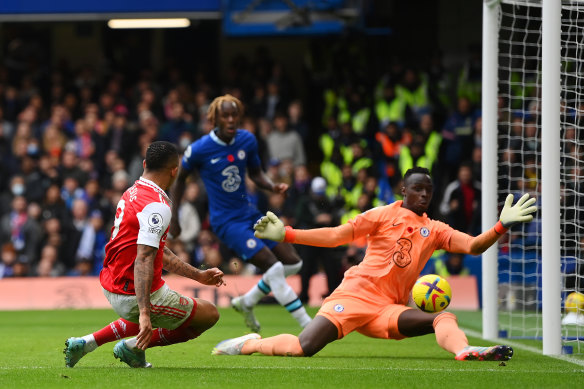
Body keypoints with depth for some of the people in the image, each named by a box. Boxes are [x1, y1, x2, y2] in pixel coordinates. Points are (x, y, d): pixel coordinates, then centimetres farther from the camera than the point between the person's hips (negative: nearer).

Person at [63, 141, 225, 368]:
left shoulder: (132, 193, 11)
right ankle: (133, 347, 2)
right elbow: (143, 260, -29)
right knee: (209, 315, 5)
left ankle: (86, 343, 23)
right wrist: (144, 313, -36)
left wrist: (199, 276, 23)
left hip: (111, 286, 9)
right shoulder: (157, 207, -20)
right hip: (135, 296, -9)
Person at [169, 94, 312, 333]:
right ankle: (308, 326, -11)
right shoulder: (199, 150, -15)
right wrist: (173, 220, 0)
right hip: (226, 222, -7)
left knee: (292, 263, 5)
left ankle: (247, 302, 22)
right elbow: (179, 179, 0)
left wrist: (273, 187, -7)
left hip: (250, 213, 7)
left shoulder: (247, 140, 0)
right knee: (274, 268, -18)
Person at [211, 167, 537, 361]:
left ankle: (465, 351, -55)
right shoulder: (384, 215, 6)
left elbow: (473, 246, 4)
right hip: (357, 294, -3)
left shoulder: (435, 230, 15)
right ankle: (249, 344, 2)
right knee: (304, 348, -21)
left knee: (445, 319, -23)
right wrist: (286, 235, -2)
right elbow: (336, 235, 5)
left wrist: (502, 226, -13)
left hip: (389, 310, 3)